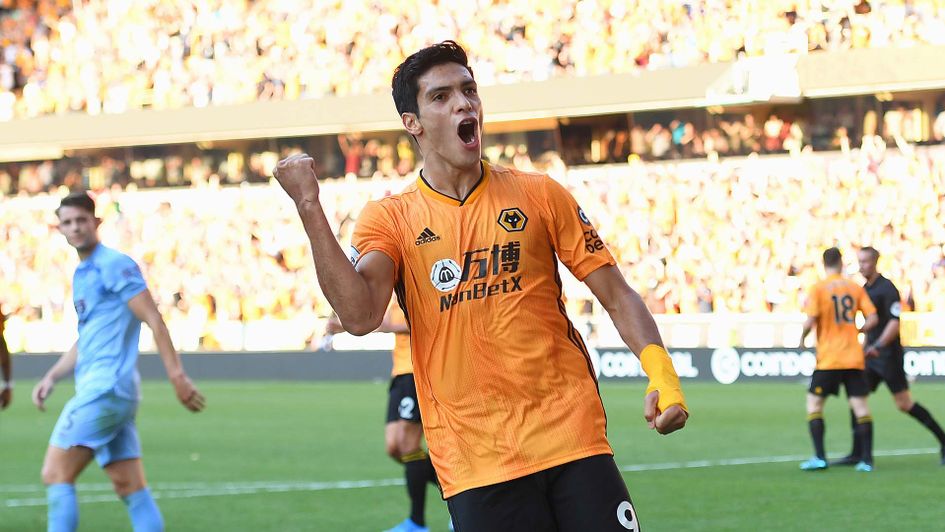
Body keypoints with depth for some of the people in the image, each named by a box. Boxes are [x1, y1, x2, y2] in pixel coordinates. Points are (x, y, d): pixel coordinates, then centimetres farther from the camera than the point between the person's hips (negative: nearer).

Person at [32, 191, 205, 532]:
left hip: (105, 387, -9)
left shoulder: (114, 266, -7)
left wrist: (177, 375, -19)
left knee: (56, 474, -10)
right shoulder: (81, 275, 20)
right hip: (95, 388, 9)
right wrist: (52, 376, 17)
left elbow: (154, 320, -13)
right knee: (131, 488, 4)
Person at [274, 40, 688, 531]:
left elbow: (618, 297, 9)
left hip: (571, 435, 1)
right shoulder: (389, 219, 4)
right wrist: (309, 207, -18)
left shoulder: (538, 195, 7)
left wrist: (661, 374, -8)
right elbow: (360, 317, -14)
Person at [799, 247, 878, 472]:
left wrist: (802, 338, 5)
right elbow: (873, 318, 1)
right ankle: (866, 459, -1)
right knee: (860, 405, 4)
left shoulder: (818, 289, -6)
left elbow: (811, 321, -14)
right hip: (854, 358, 3)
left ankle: (820, 457, -5)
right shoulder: (855, 288, 5)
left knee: (814, 402, 6)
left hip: (828, 358, -3)